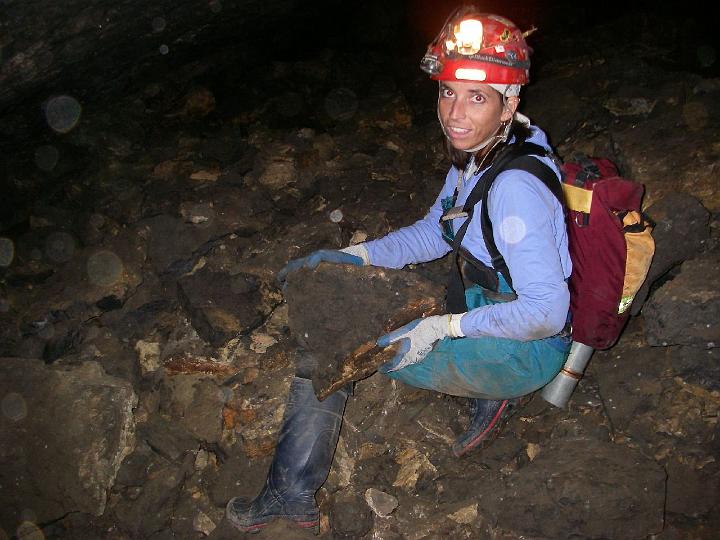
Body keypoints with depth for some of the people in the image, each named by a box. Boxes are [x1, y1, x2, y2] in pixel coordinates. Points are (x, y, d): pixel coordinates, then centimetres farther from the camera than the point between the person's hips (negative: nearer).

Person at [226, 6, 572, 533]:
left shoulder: (515, 186, -29)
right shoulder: (474, 157, 0)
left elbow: (546, 311, -29)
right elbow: (433, 233, 12)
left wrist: (442, 327, -26)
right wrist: (354, 255, 1)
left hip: (527, 348, -9)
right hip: (485, 314, 9)